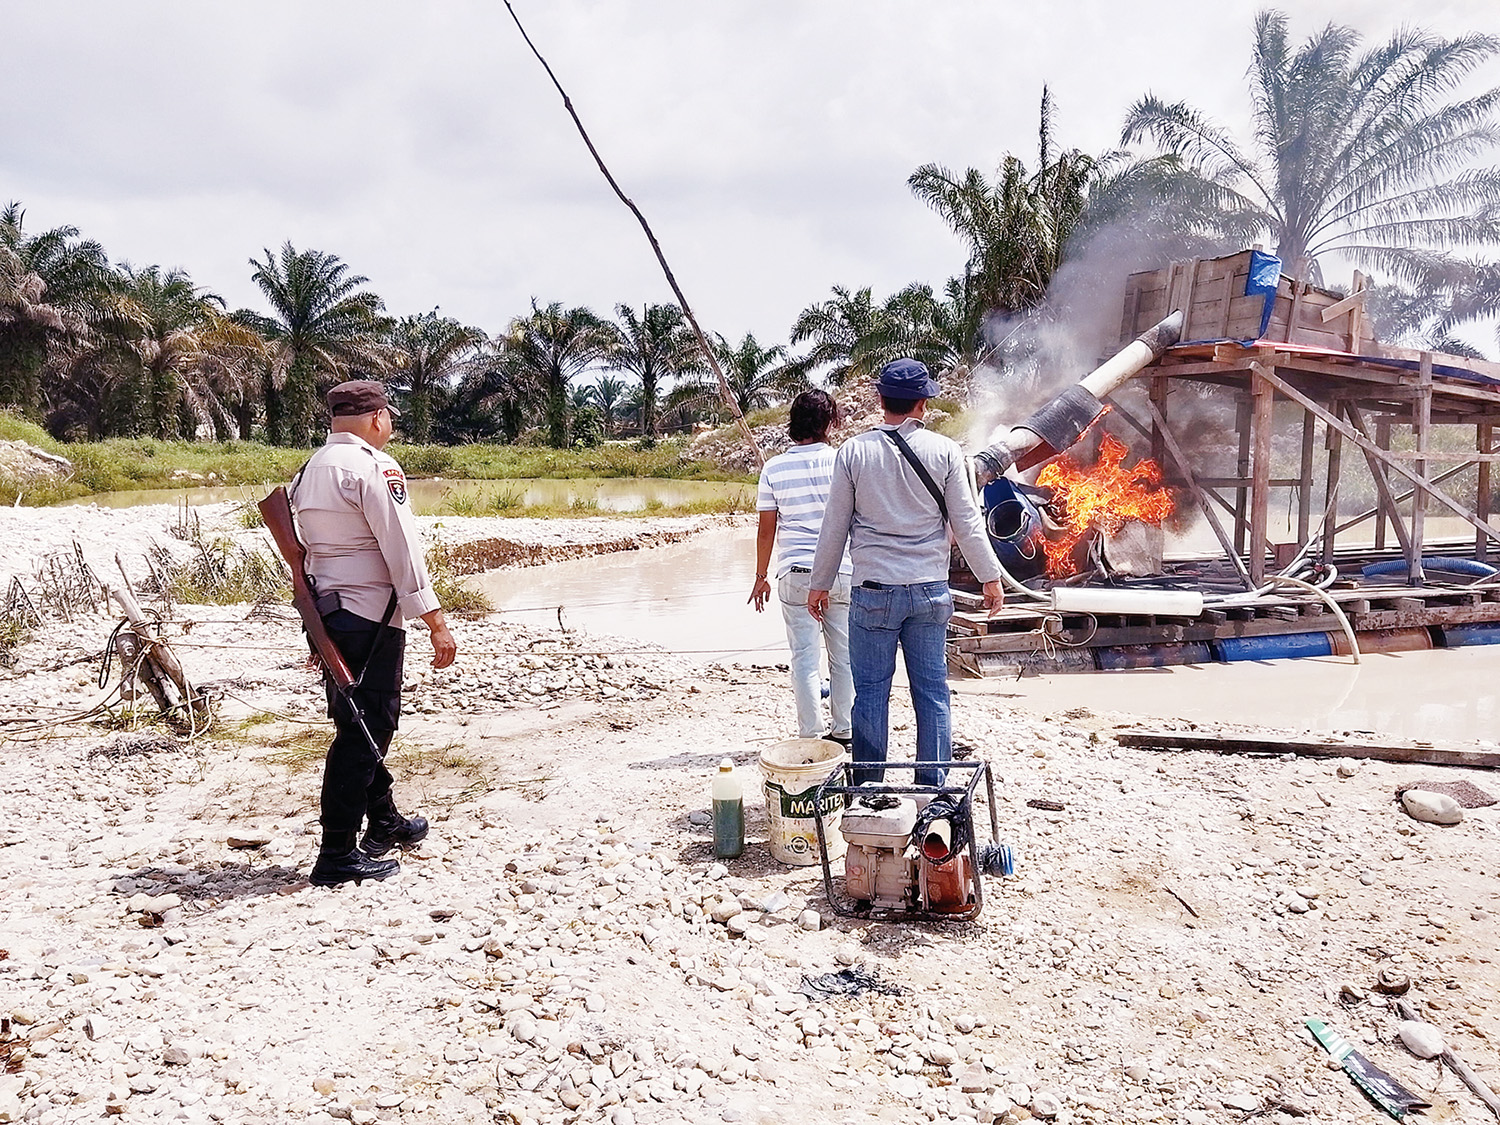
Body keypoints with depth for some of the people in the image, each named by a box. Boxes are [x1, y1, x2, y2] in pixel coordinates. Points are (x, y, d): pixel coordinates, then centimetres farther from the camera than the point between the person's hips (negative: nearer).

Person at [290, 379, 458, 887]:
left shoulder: (310, 470, 14)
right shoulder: (373, 467, -13)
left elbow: (306, 552, 18)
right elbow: (402, 550, -17)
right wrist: (436, 622, -16)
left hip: (327, 613, 9)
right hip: (370, 616, -9)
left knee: (361, 724, 20)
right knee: (363, 731, -3)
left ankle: (385, 822, 36)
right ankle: (337, 855, 1)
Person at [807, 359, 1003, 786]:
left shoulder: (854, 452, -4)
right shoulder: (944, 451, -3)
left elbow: (835, 526, 1)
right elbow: (966, 523, 1)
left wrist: (820, 584, 11)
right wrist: (990, 577, 12)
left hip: (874, 591, -1)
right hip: (930, 590, 1)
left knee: (870, 691, 7)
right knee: (932, 691, 10)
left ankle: (867, 787, 14)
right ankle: (934, 786, 18)